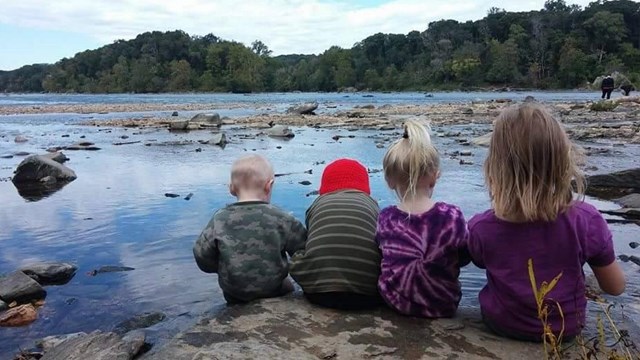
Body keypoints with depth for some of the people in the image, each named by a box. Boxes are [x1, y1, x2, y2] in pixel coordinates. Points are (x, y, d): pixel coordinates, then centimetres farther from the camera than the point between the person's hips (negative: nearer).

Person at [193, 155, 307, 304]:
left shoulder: (219, 220, -12)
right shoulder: (280, 218, -15)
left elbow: (202, 257, -5)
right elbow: (302, 247, -6)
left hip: (234, 296, 2)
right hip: (274, 291, -1)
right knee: (288, 286, 29)